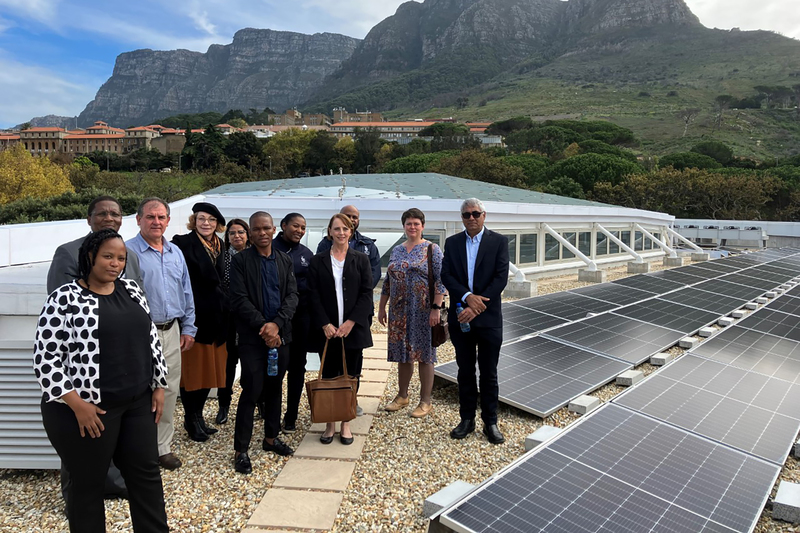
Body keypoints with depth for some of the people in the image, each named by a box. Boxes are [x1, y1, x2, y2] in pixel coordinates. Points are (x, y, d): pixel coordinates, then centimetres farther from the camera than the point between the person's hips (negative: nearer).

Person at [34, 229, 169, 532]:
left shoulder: (131, 290, 6)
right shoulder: (65, 298, -11)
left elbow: (150, 339, 11)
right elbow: (45, 357, -12)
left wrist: (158, 386, 8)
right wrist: (77, 405, -16)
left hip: (138, 403, 6)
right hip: (88, 407, -5)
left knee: (146, 472, 13)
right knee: (89, 482, 11)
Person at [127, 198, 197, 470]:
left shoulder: (176, 253, 11)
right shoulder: (128, 252, -8)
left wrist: (188, 328, 13)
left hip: (171, 332, 6)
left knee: (169, 392, 13)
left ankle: (163, 447, 27)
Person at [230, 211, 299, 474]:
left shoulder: (285, 260, 8)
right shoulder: (241, 260, -4)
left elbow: (292, 296, 1)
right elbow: (239, 299, -10)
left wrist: (277, 324, -13)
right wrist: (263, 327, -16)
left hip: (280, 334, 4)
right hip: (252, 336, -4)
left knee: (275, 388, 14)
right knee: (252, 391, -3)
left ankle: (271, 438, 30)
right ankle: (241, 450, 10)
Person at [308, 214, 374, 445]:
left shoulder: (361, 259, 5)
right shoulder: (318, 260, 5)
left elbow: (367, 293, -1)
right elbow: (314, 295, 0)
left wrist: (351, 322, -11)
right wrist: (325, 324, -10)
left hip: (354, 328, 0)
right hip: (327, 329, 0)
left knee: (351, 376, 5)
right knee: (329, 377, 5)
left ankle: (346, 423, 19)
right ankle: (330, 423, 18)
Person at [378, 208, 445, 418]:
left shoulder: (432, 249, -3)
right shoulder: (397, 250, 12)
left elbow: (440, 281, -9)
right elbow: (387, 281, 15)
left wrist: (436, 308, -17)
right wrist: (381, 307, 13)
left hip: (423, 311, -5)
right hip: (399, 311, 5)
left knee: (424, 352, 2)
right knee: (402, 351, 12)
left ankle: (425, 401, 13)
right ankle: (402, 395, 26)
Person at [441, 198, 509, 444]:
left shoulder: (499, 241, -2)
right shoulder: (452, 242, 6)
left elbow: (501, 278, -11)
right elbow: (446, 275, -3)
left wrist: (476, 307, -17)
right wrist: (467, 297, -19)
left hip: (488, 318, -2)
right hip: (460, 318, 2)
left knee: (488, 373, 7)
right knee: (465, 371, 12)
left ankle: (490, 422, 21)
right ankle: (467, 419, 25)